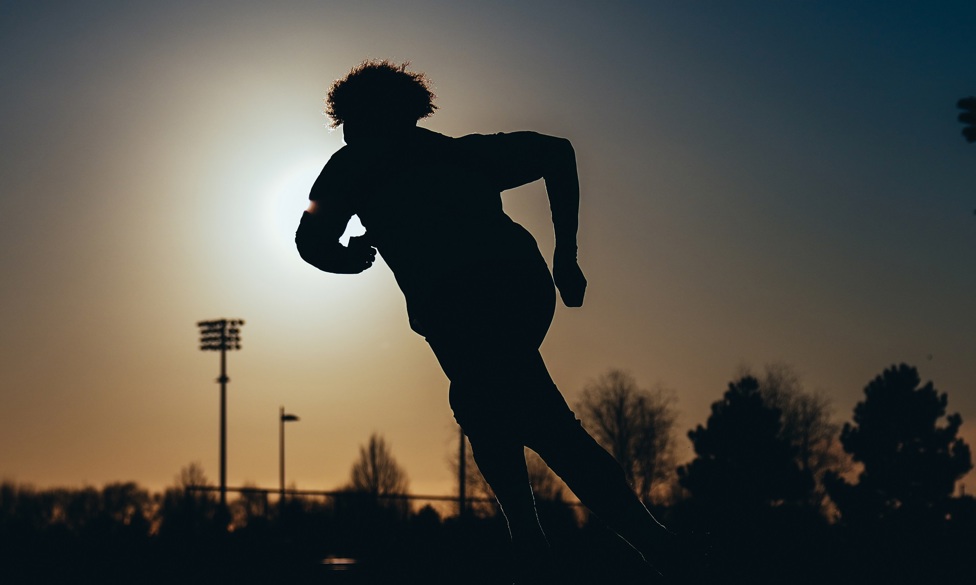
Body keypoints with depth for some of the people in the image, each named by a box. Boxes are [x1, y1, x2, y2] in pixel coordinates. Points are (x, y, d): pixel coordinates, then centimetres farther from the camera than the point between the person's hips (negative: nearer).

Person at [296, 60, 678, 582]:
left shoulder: (358, 162, 23)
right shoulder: (458, 152, 34)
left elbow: (312, 240, 12)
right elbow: (555, 151, 28)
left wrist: (354, 255, 35)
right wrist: (565, 254, 26)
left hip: (456, 300, -6)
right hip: (527, 284, 6)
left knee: (552, 431, -10)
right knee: (480, 410, 28)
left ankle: (654, 543, -20)